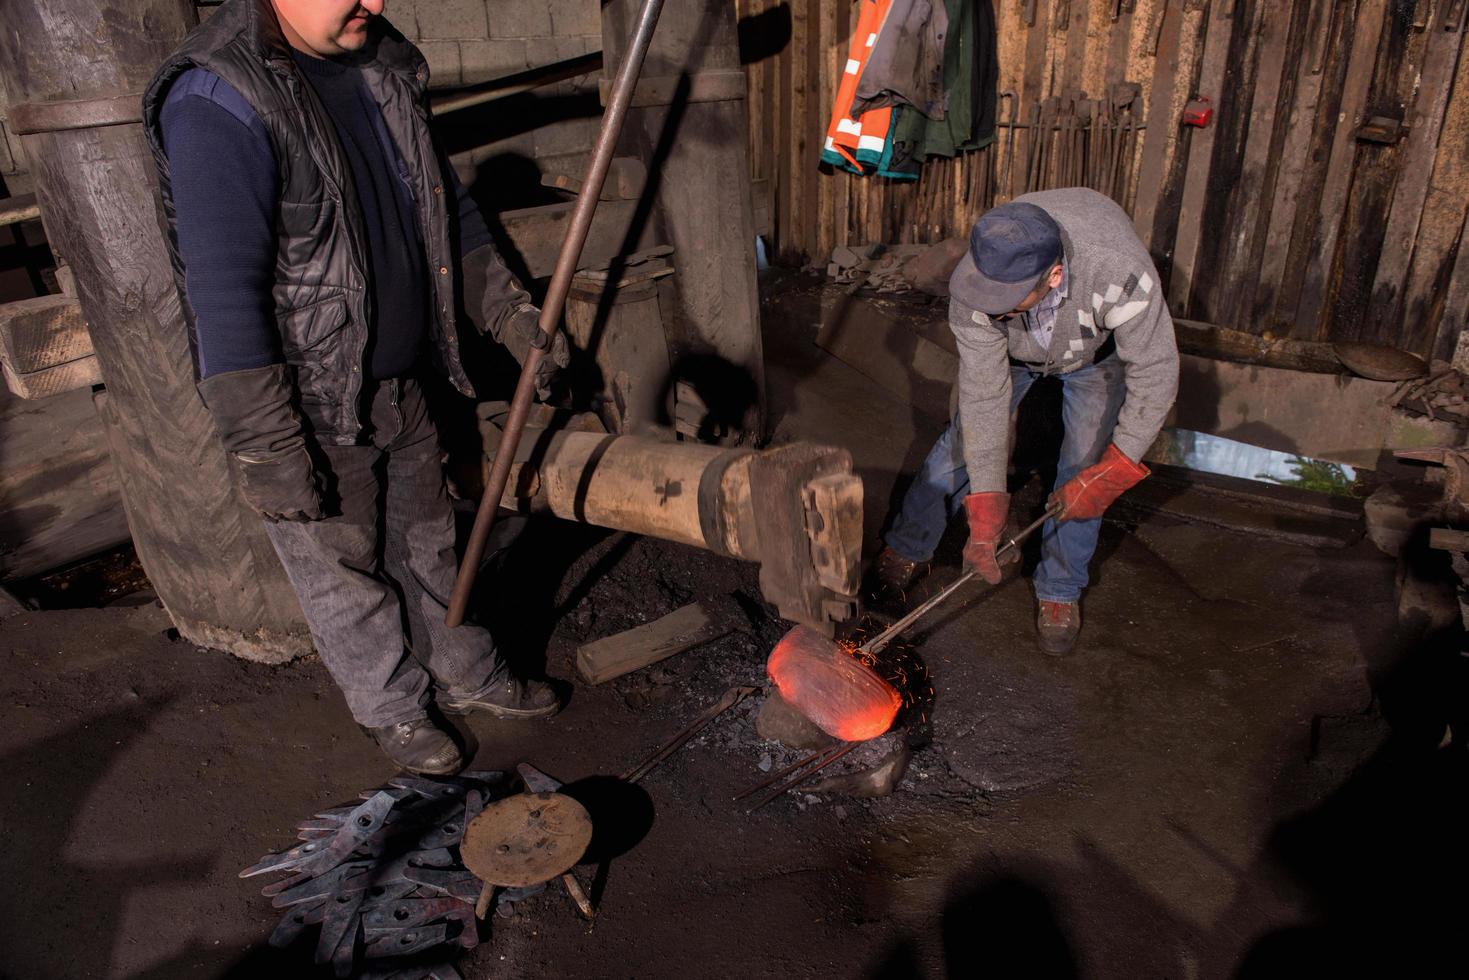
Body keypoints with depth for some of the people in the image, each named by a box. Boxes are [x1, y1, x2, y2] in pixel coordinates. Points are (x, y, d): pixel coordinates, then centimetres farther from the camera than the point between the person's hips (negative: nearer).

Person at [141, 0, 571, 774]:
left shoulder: (380, 63, 4)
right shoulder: (215, 101, -21)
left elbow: (445, 200, 14)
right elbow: (222, 289, -24)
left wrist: (509, 313, 10)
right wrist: (264, 447, -24)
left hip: (401, 382, 7)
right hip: (309, 403, -7)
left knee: (425, 542, 21)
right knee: (343, 571, 11)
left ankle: (467, 676, 41)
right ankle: (393, 711, 34)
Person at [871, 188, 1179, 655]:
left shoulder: (1118, 271, -46)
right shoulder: (974, 289, -39)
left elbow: (1155, 372, -33)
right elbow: (984, 393, -35)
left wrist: (1109, 474, -34)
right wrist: (985, 511, -35)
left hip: (1097, 353, -1)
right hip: (1013, 350, 1)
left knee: (1082, 472, -6)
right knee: (963, 442, 1)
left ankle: (1059, 592, 14)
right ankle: (906, 550, 20)